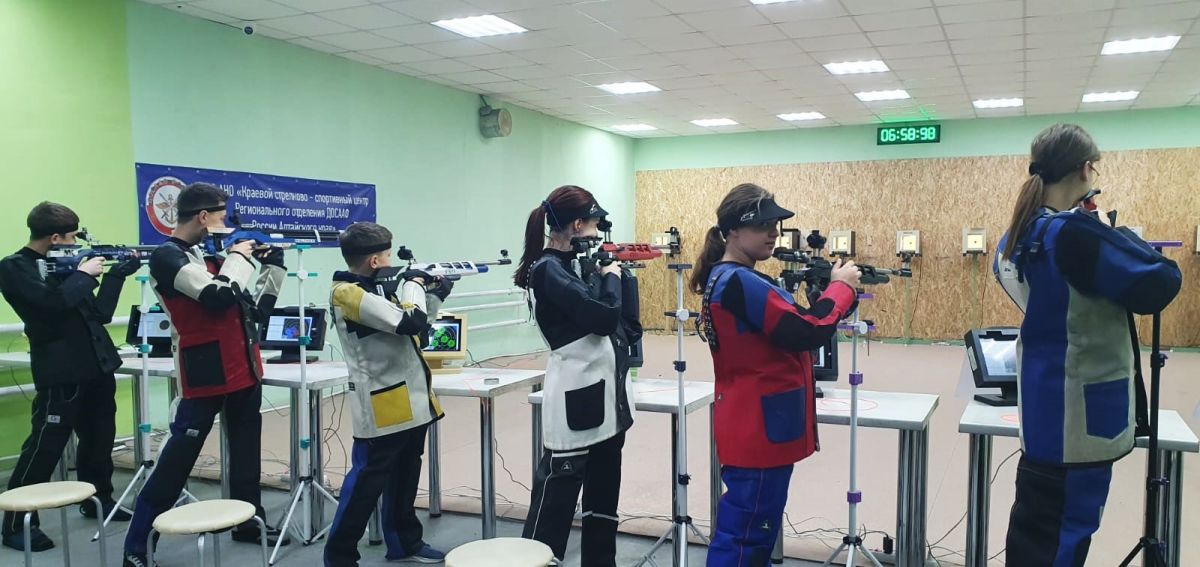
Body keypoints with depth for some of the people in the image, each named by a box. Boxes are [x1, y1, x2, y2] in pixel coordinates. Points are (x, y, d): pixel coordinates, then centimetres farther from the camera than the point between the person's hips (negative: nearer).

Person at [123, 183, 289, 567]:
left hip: (244, 369, 8)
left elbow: (255, 310, 16)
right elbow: (219, 296, -24)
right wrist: (239, 257, -9)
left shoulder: (208, 254, 15)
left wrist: (272, 266, 11)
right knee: (178, 457, -5)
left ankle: (249, 520, 28)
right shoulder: (166, 257, -9)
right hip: (204, 375, -8)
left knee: (247, 449, 15)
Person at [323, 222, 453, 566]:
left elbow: (417, 325, 22)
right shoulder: (347, 293, -16)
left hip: (410, 400, 9)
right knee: (367, 480, -2)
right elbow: (409, 322, -24)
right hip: (382, 405, -9)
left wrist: (435, 295, 11)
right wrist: (414, 284, -9)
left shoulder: (377, 287, 13)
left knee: (405, 475, 18)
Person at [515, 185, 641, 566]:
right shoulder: (548, 270, -14)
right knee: (557, 495, -3)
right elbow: (604, 317, -22)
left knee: (604, 492, 17)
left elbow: (625, 328, 16)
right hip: (577, 399, -9)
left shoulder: (576, 263, 12)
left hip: (607, 392, 9)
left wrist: (615, 272, 8)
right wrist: (610, 276, -6)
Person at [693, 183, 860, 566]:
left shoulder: (727, 278, 12)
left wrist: (827, 292, 2)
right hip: (759, 429, -11)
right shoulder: (740, 282, -21)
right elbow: (806, 333, -24)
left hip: (759, 426, 11)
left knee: (756, 533, 20)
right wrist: (841, 287, -9)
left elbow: (787, 328, 15)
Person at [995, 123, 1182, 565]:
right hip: (1078, 408, -9)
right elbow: (1160, 284, -21)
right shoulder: (1075, 234, -23)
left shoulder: (1020, 235, 5)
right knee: (1066, 529, 3)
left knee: (1036, 517, 21)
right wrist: (1118, 234, -6)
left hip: (1043, 397, 9)